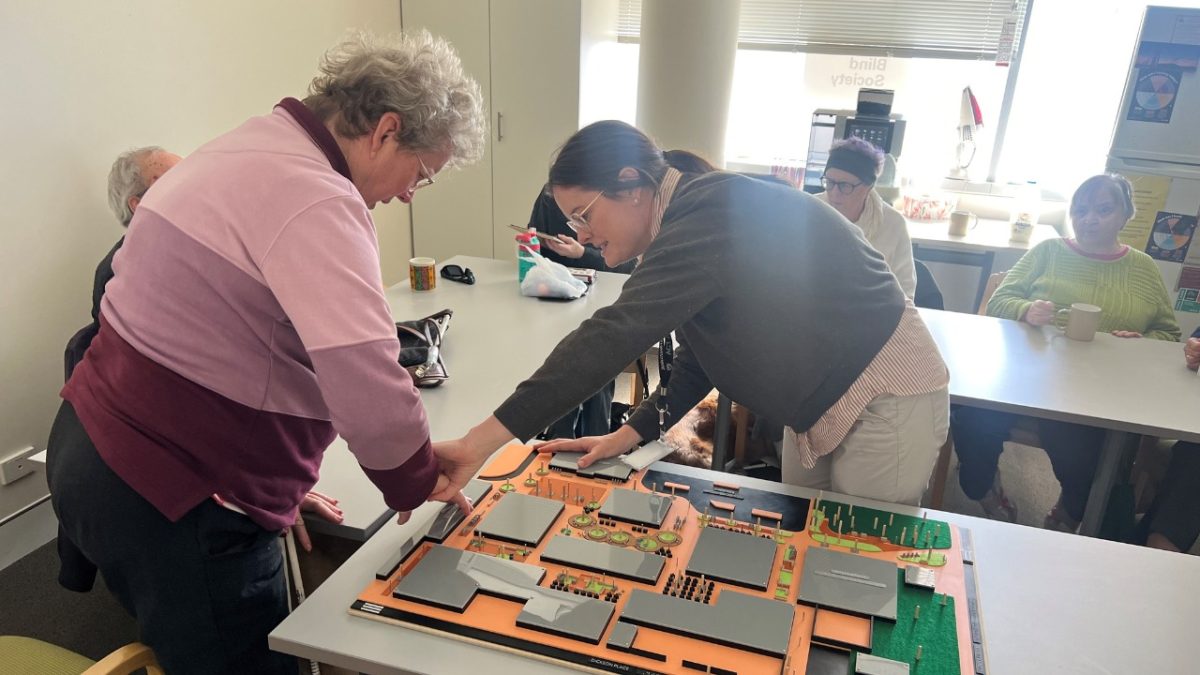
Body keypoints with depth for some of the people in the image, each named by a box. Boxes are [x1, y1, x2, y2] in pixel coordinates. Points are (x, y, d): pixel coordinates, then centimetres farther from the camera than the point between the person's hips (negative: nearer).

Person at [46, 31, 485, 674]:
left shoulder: (251, 145, 9)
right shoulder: (316, 199, -23)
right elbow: (372, 396, -33)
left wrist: (277, 481, 14)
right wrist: (416, 483, -11)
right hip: (171, 505, -10)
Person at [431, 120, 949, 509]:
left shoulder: (710, 215, -28)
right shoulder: (691, 221, 3)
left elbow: (614, 335, -39)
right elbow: (698, 358, 9)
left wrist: (483, 440, -41)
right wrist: (629, 435, -2)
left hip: (887, 399, -9)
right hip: (823, 408, 9)